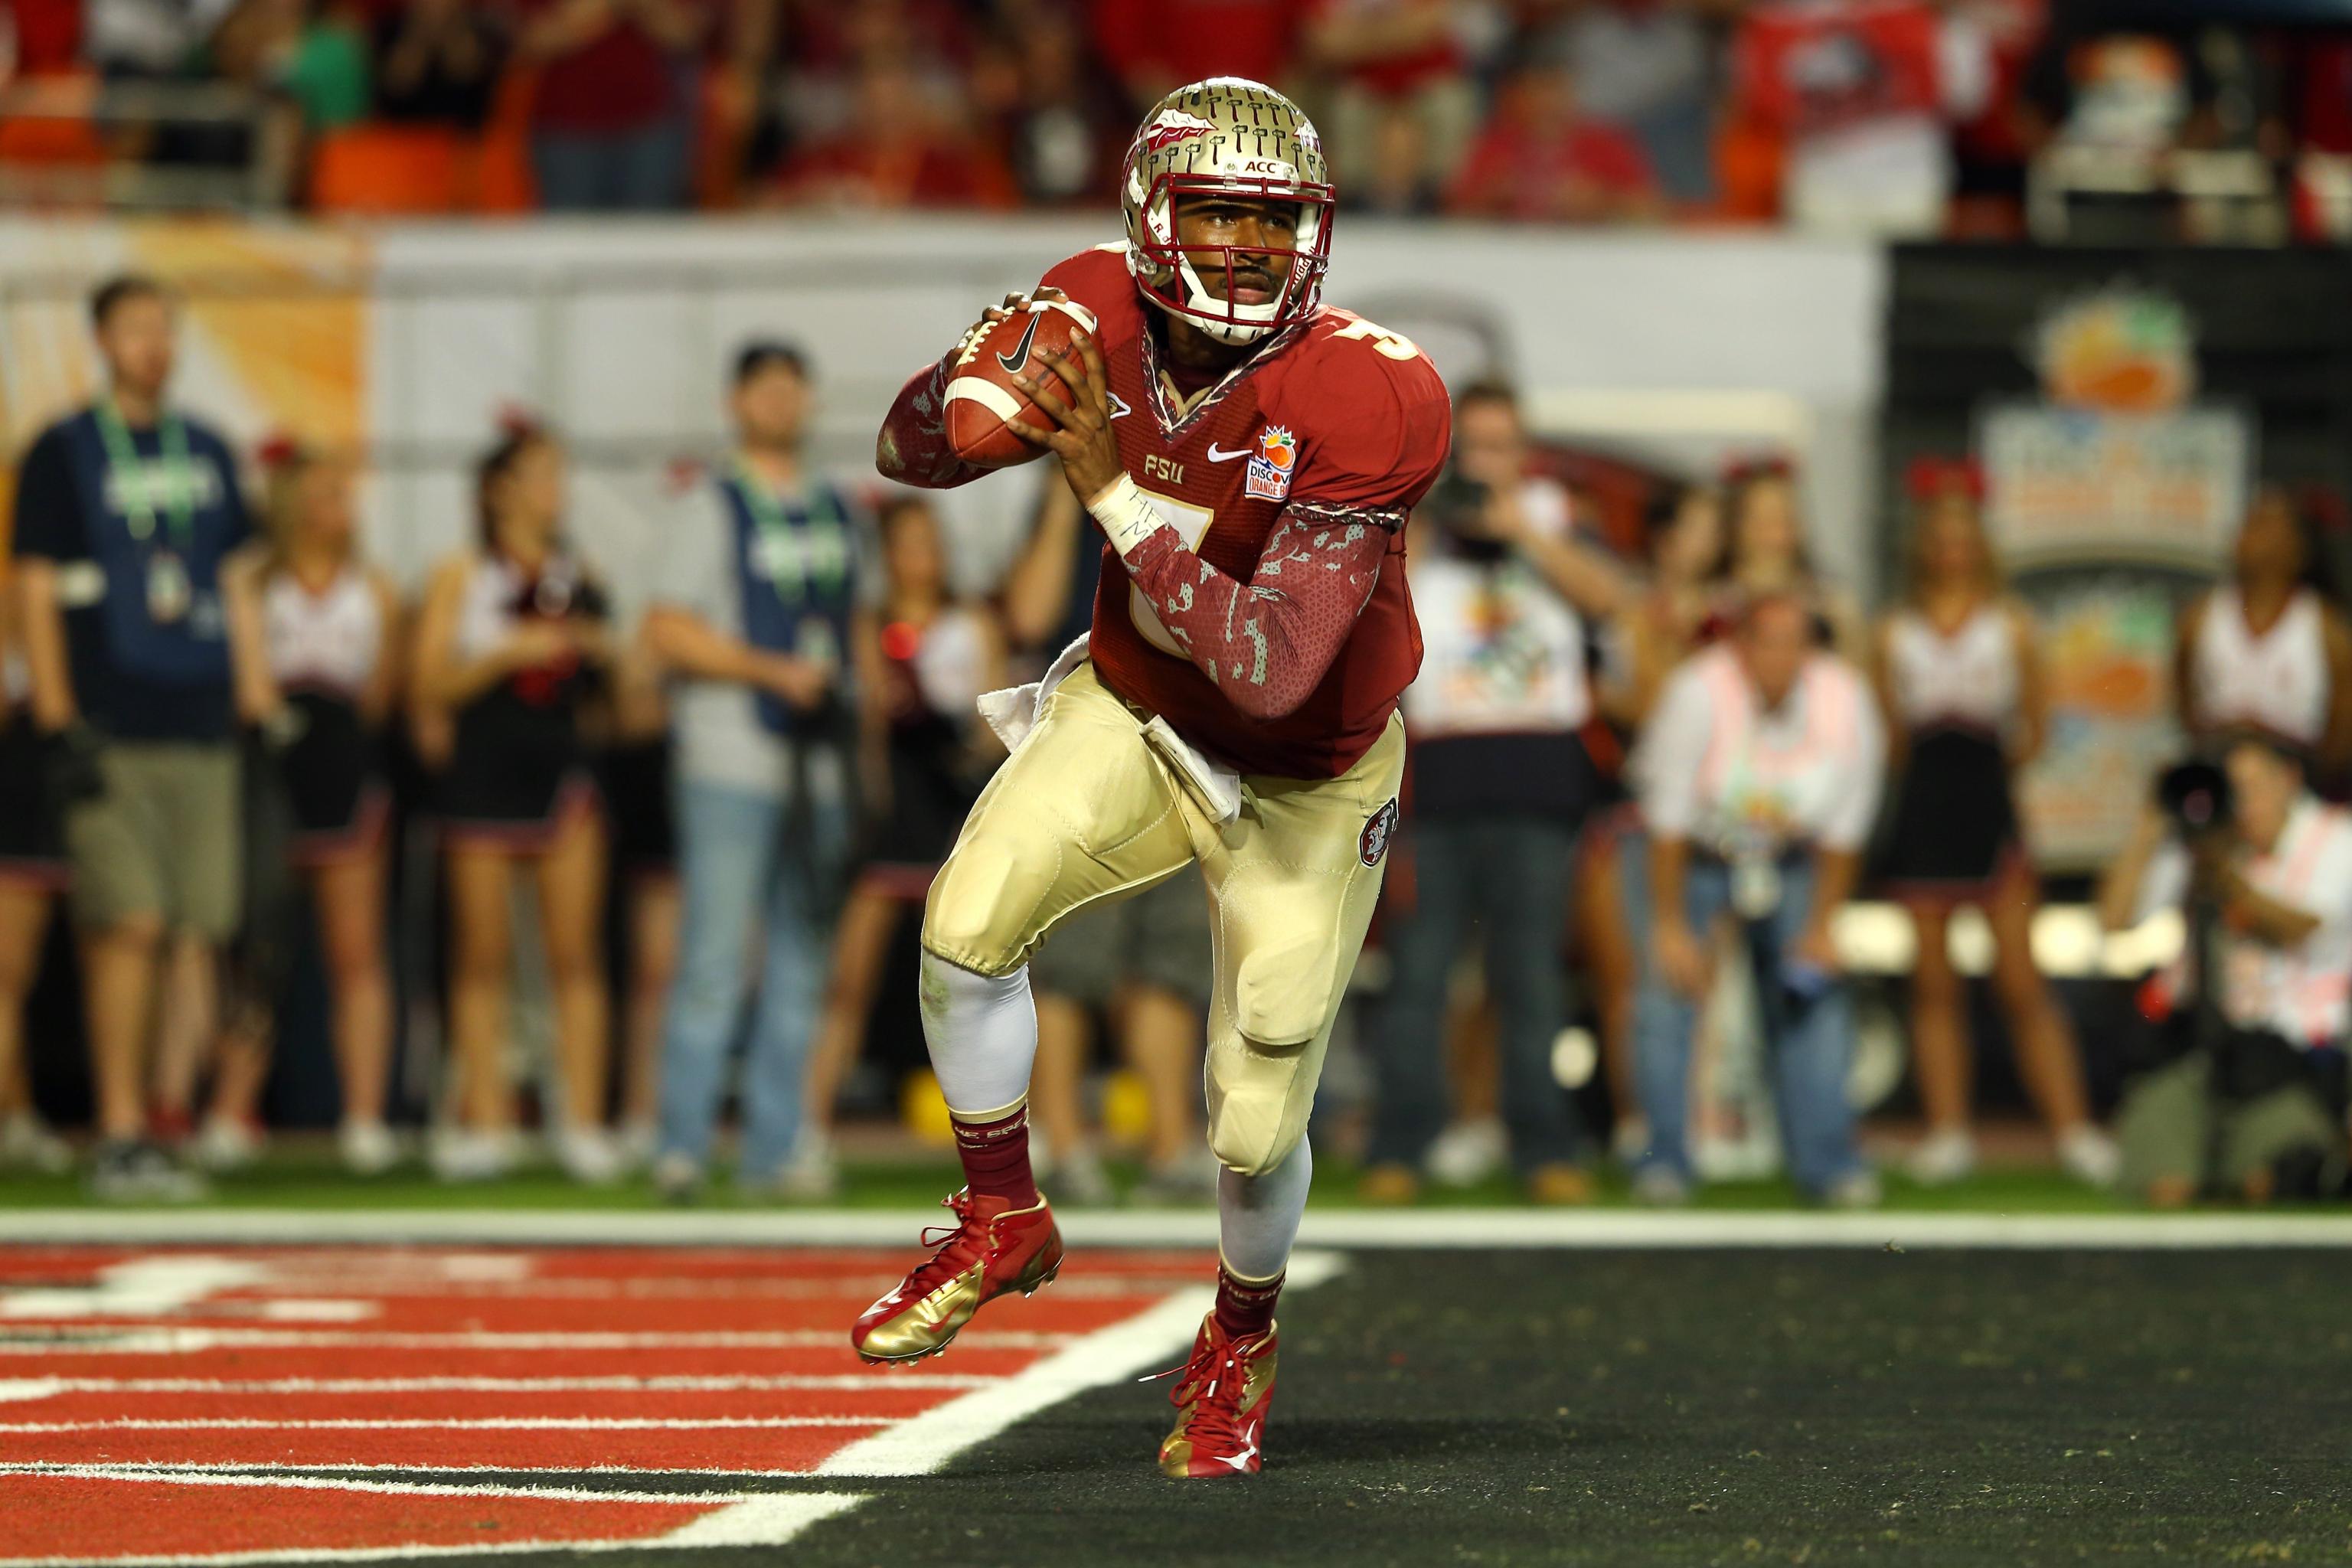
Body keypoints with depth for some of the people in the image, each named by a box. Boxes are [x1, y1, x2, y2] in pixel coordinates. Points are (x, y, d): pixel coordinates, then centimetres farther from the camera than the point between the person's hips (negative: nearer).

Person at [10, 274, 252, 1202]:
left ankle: (152, 1120, 8)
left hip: (199, 730, 5)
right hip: (110, 732, -5)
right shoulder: (65, 453, 0)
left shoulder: (206, 453, 16)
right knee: (127, 926, -11)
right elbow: (35, 591, -2)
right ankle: (120, 1135, -8)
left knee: (200, 930, 1)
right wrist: (60, 727, -10)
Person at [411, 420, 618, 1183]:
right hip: (483, 776, -1)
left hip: (562, 772, 1)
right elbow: (432, 682, -3)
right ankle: (484, 1121, 6)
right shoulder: (460, 578, 4)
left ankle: (582, 1121, -5)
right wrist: (509, 653, -14)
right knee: (482, 956, 2)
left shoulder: (578, 578, 10)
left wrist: (603, 653, -4)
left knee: (575, 953, -5)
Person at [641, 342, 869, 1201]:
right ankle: (683, 1145, -7)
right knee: (713, 963, -10)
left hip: (817, 767, 6)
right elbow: (665, 630, -9)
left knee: (799, 966, 7)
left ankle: (774, 1147, 11)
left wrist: (855, 671, 10)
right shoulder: (710, 509, -1)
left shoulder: (839, 513, 17)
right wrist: (770, 670, -16)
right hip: (732, 767, -6)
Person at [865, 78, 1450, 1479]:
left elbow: (1271, 671, -37)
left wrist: (1115, 491, -42)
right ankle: (1003, 1223, 5)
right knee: (969, 921, -21)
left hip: (1307, 780, -3)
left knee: (1258, 1129, -3)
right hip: (1134, 713, 4)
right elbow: (908, 454, -5)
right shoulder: (1102, 318, -16)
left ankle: (1241, 1341, 31)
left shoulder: (1362, 403, -32)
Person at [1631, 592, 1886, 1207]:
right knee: (1668, 991, -13)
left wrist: (1820, 926, -4)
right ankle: (1664, 1161, -6)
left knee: (1813, 1002, -7)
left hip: (1788, 857, 3)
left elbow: (1843, 831, -7)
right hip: (1690, 854, -3)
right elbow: (1669, 820, -21)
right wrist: (1670, 927, -18)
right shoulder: (1699, 694, -30)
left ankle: (1826, 1161, -3)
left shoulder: (1846, 703, -20)